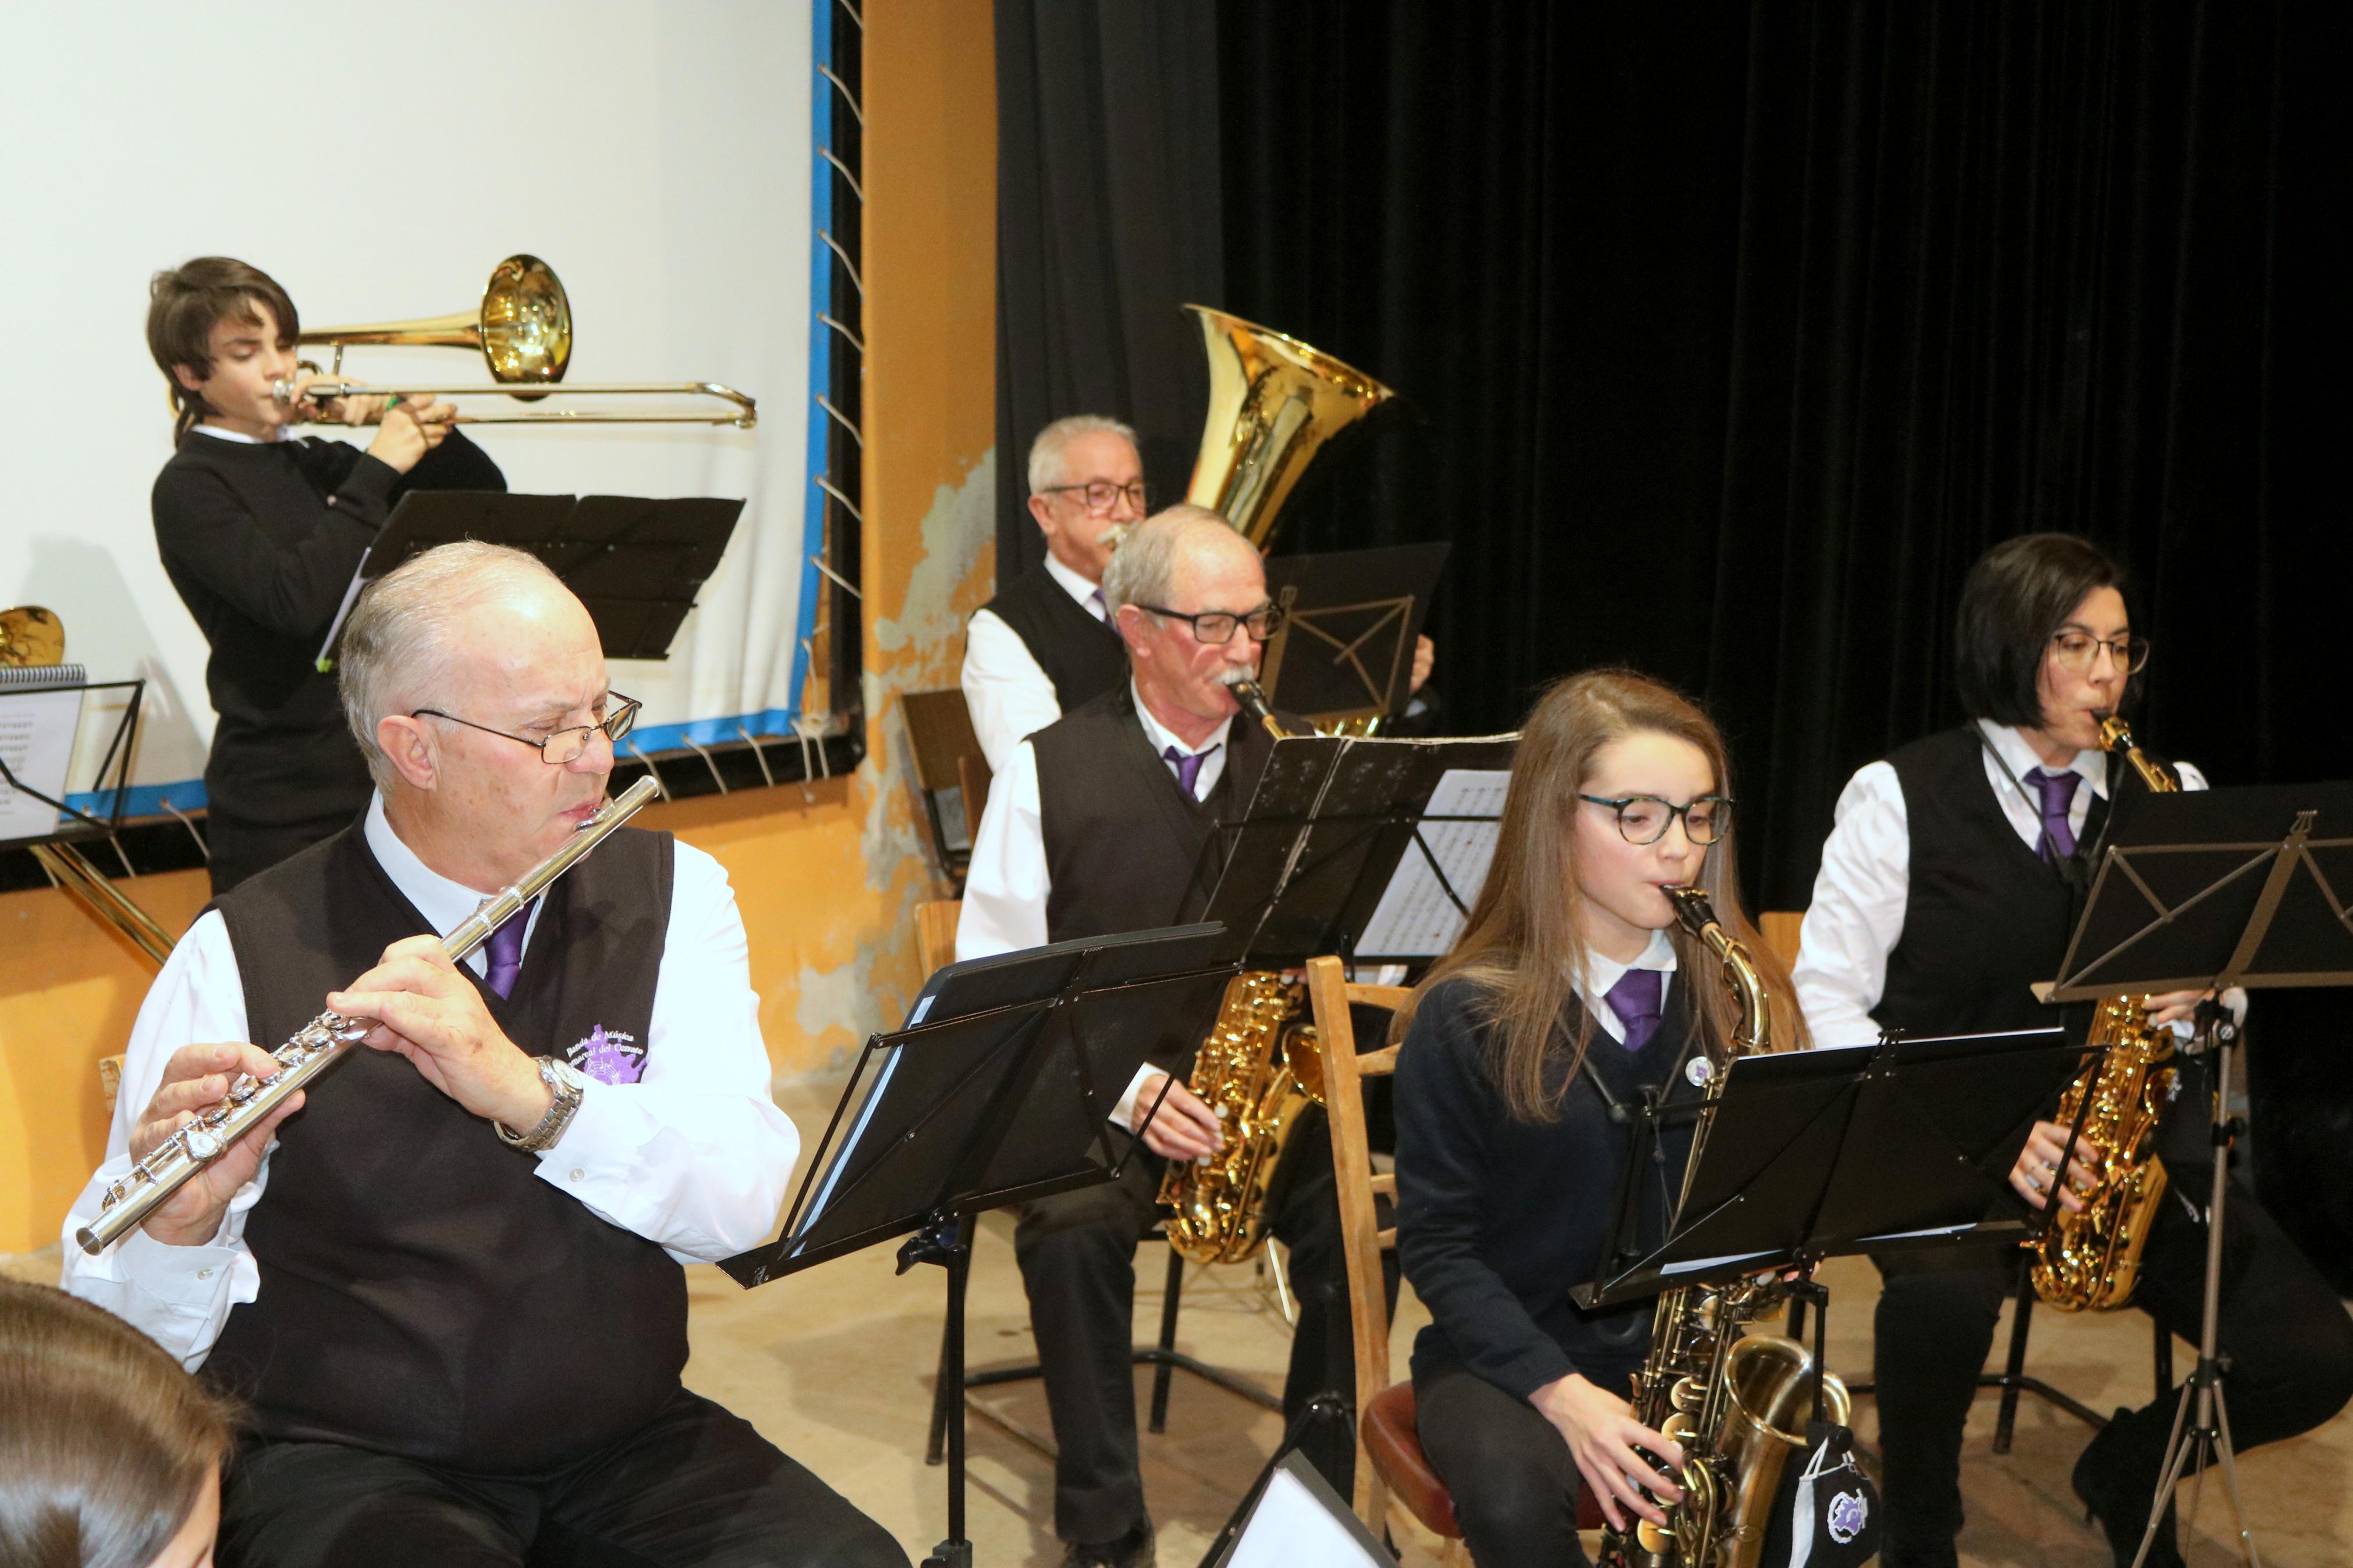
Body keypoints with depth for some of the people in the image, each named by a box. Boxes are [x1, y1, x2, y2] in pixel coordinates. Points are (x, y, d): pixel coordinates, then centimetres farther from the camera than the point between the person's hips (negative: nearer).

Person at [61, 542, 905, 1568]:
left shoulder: (672, 897, 0)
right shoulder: (241, 957, -8)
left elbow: (741, 1200, -14)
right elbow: (132, 1340, -10)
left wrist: (527, 1090, -29)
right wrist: (181, 1225, -32)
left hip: (628, 1445, 3)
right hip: (350, 1462, -2)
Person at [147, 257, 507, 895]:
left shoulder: (314, 461, 10)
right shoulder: (189, 489, -8)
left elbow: (483, 494, 14)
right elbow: (295, 599, -25)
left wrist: (426, 431, -4)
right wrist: (375, 471, -20)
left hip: (388, 774, 6)